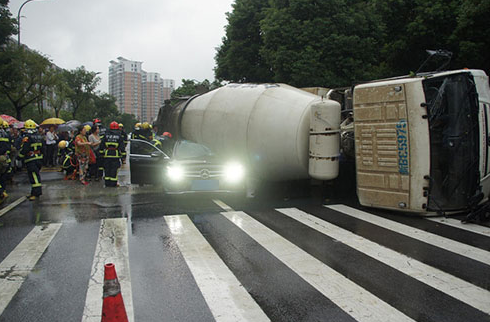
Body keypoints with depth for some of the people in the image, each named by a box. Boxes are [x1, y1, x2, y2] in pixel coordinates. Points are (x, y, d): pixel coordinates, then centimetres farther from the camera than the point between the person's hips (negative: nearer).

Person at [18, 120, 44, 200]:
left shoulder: (27, 138, -14)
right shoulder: (39, 137, 9)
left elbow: (24, 150, -14)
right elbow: (42, 148, 16)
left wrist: (20, 156, 1)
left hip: (31, 160, -7)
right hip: (39, 159, 7)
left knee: (34, 176, -9)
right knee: (35, 175, 14)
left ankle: (37, 193, -12)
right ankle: (34, 193, 20)